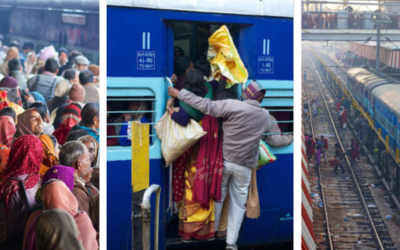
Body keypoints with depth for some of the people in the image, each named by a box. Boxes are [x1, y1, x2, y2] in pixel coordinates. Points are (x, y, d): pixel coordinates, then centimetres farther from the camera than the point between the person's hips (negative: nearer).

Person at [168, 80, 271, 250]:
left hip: (224, 161, -2)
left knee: (217, 198, 14)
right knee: (238, 203, 11)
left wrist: (180, 94, -14)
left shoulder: (234, 106, -17)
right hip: (244, 166, 2)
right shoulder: (265, 116, -2)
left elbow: (205, 106, -21)